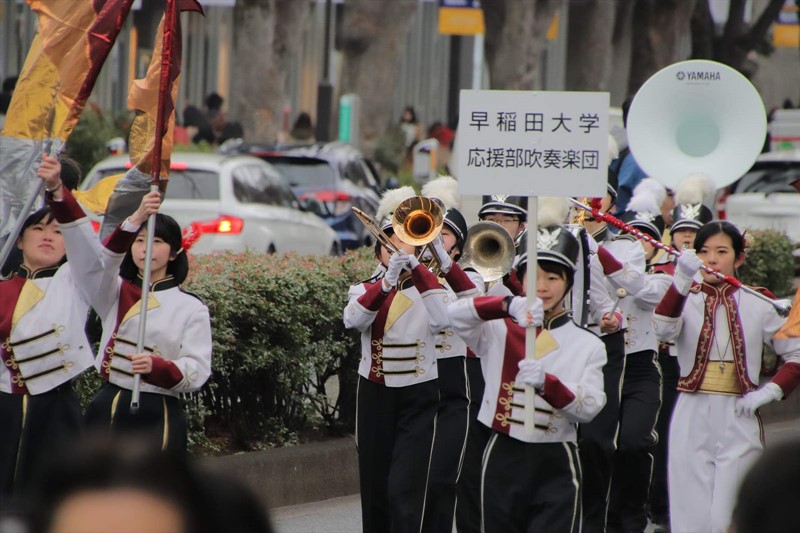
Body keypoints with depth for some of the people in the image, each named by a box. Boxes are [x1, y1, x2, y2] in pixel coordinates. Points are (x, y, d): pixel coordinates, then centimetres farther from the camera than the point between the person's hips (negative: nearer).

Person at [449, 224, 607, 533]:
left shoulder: (588, 346, 4)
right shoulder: (500, 331, 4)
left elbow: (588, 409, -9)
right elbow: (455, 314, -16)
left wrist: (547, 383, -28)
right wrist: (509, 304, -33)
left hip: (556, 469, -2)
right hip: (503, 461, 2)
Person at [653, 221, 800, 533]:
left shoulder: (756, 305, 4)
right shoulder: (685, 300, 2)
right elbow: (664, 330, -20)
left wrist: (770, 391, -6)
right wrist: (681, 281, -35)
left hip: (739, 419, -1)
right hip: (692, 417, 1)